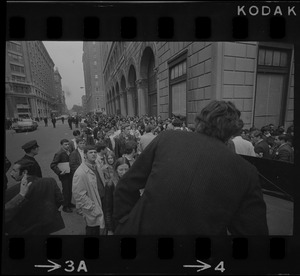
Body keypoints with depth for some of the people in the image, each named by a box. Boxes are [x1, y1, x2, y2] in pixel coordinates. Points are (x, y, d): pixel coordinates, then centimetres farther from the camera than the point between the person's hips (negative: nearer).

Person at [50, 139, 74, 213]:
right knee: (66, 190, 1)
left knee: (70, 189, 15)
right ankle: (65, 206, 17)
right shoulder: (59, 154, -14)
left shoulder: (69, 152, 5)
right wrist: (59, 172, -23)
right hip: (64, 175, -6)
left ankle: (69, 203, 32)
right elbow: (52, 165, -17)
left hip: (70, 174, 6)